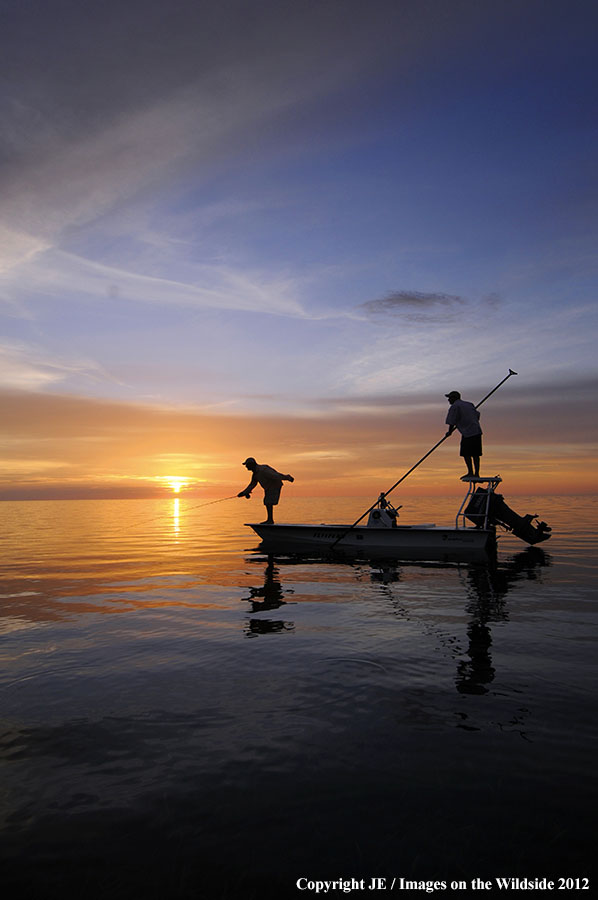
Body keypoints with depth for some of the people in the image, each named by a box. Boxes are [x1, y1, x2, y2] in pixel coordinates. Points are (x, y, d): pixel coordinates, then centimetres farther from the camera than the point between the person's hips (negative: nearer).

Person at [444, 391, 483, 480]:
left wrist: (449, 432, 10)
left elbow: (452, 422, -5)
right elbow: (477, 416, 23)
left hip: (468, 432, -8)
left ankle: (470, 473, -4)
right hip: (477, 431, 8)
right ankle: (476, 473, 8)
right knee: (475, 454, 8)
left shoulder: (454, 406, -3)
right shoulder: (469, 404, 21)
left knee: (466, 453, -3)